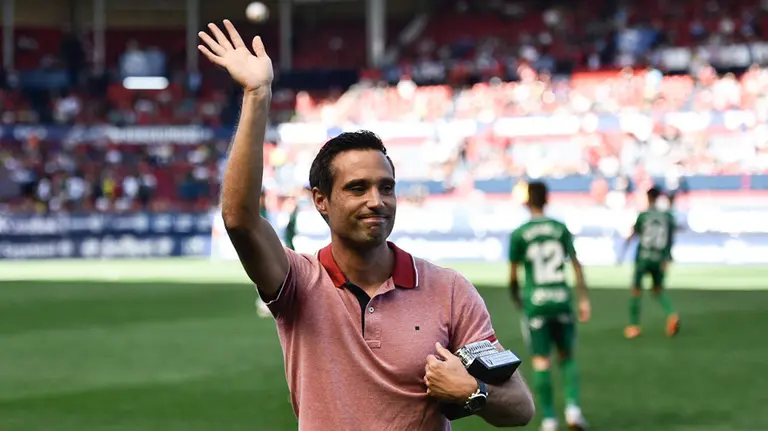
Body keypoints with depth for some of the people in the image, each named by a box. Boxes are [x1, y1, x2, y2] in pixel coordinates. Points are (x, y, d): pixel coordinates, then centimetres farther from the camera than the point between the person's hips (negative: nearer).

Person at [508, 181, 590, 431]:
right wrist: (584, 300, 2)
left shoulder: (518, 234, -3)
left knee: (540, 362, 2)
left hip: (535, 302, -2)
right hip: (562, 299, 2)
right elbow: (576, 264, 0)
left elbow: (513, 276, 0)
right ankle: (573, 407, -2)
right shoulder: (561, 229, 4)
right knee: (567, 356, 15)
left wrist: (516, 299, 19)